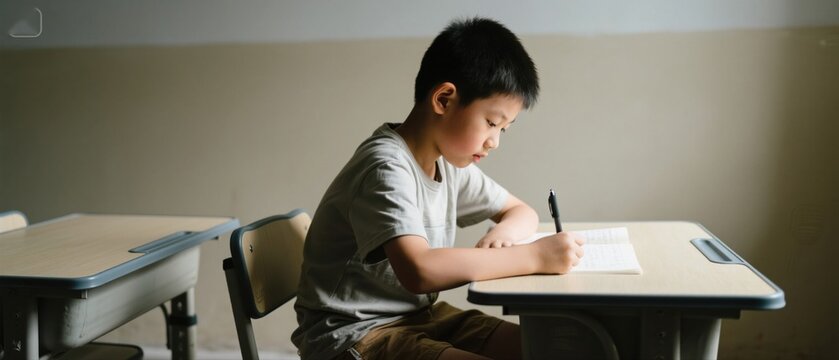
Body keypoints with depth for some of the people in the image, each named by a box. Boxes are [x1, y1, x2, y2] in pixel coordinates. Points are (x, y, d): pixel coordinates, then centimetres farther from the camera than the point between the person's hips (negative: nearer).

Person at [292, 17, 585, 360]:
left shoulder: (449, 160, 3)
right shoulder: (387, 168, -23)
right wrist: (534, 256, -30)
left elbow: (522, 211, 14)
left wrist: (503, 232, -10)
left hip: (418, 315, 8)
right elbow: (420, 271, -38)